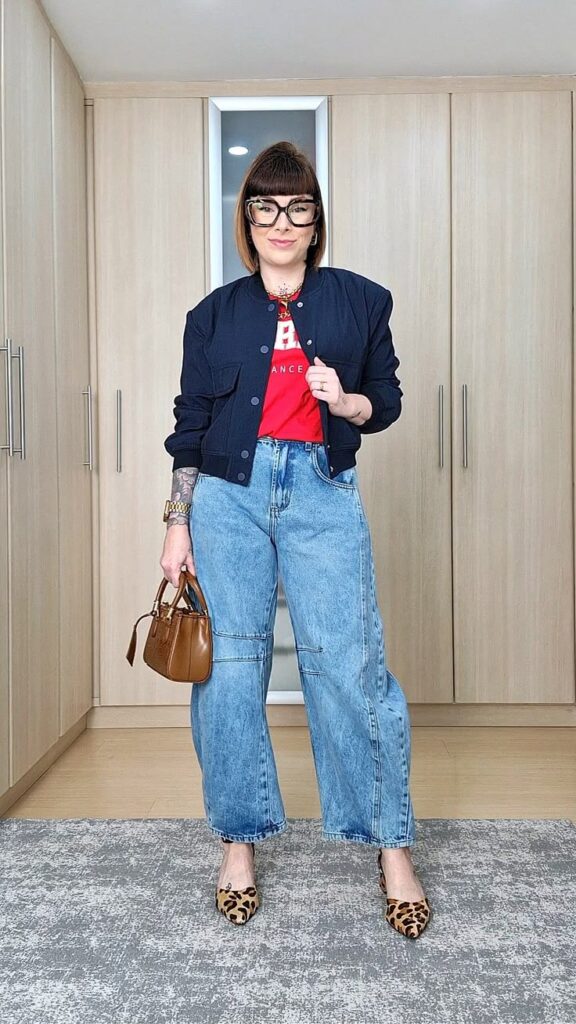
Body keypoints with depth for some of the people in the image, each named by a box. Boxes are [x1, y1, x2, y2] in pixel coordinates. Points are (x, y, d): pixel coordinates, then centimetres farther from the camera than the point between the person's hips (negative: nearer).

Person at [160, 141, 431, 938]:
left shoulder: (361, 301, 10)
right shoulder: (215, 314, 11)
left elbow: (387, 400, 14)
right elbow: (190, 423, 10)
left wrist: (347, 401, -9)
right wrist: (178, 523, 5)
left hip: (323, 492, -1)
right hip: (229, 493, 2)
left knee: (350, 664, -6)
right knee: (228, 667, 1)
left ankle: (393, 848, 11)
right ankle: (239, 843, 19)